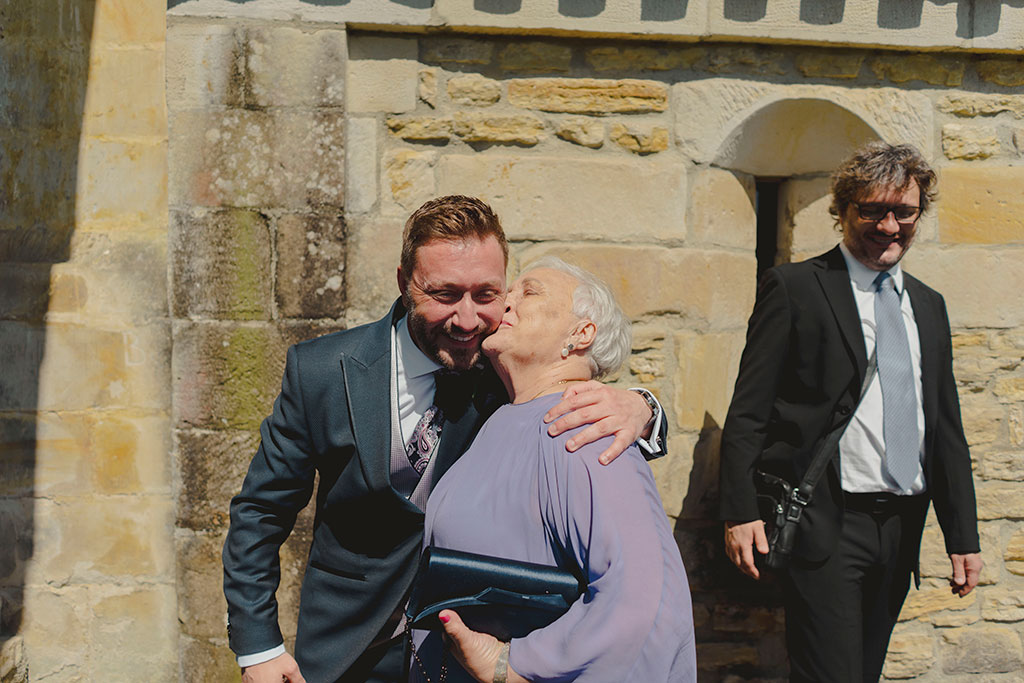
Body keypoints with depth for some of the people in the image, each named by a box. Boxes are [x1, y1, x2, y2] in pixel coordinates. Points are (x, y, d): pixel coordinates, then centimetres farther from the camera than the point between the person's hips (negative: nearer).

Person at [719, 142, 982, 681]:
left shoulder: (928, 306, 17)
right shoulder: (793, 288, -1)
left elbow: (946, 428, 18)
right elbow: (748, 412, -6)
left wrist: (963, 536, 14)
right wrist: (740, 512, -15)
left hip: (901, 529, 6)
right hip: (826, 527, -6)